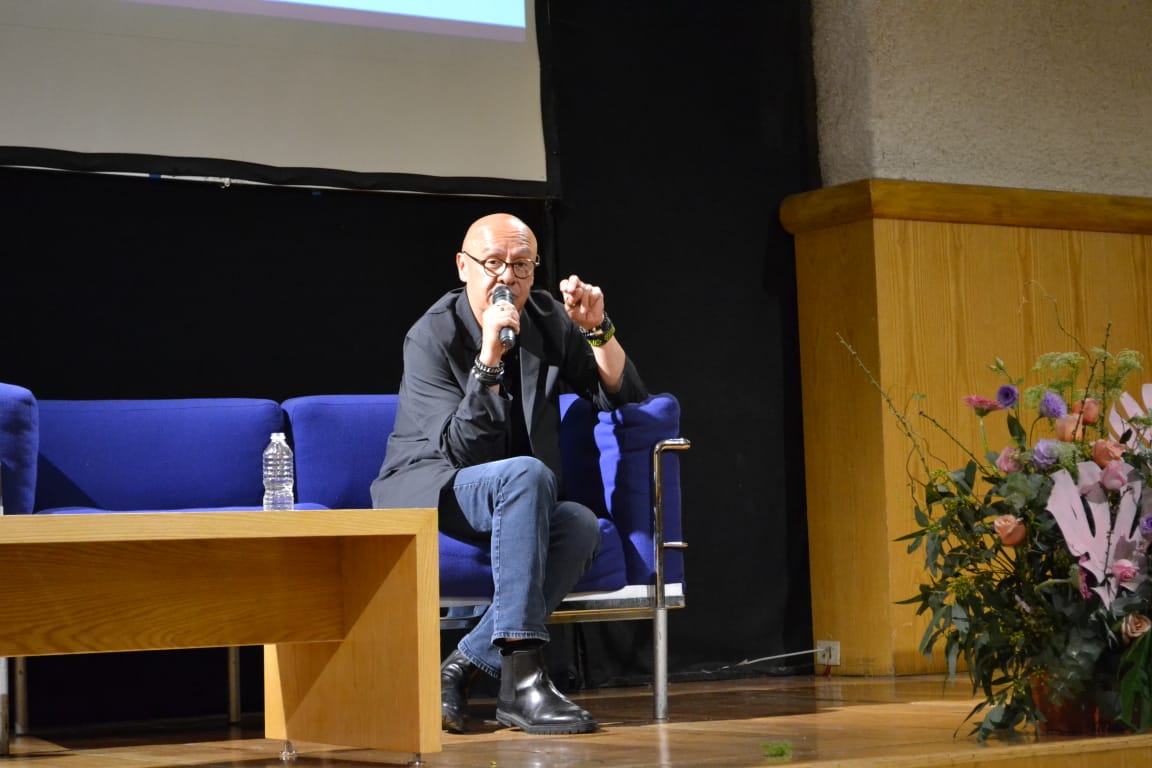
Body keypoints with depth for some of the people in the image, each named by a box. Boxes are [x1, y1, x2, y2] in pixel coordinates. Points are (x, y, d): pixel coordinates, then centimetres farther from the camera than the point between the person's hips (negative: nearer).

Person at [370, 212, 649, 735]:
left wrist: (598, 330, -12)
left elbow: (624, 397, 4)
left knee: (581, 526, -29)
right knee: (527, 474, -36)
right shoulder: (432, 337, -12)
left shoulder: (548, 321, 4)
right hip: (427, 491, -5)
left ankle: (463, 668, -26)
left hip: (511, 500, 5)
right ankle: (521, 680, -39)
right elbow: (461, 450, -21)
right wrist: (489, 359, -31)